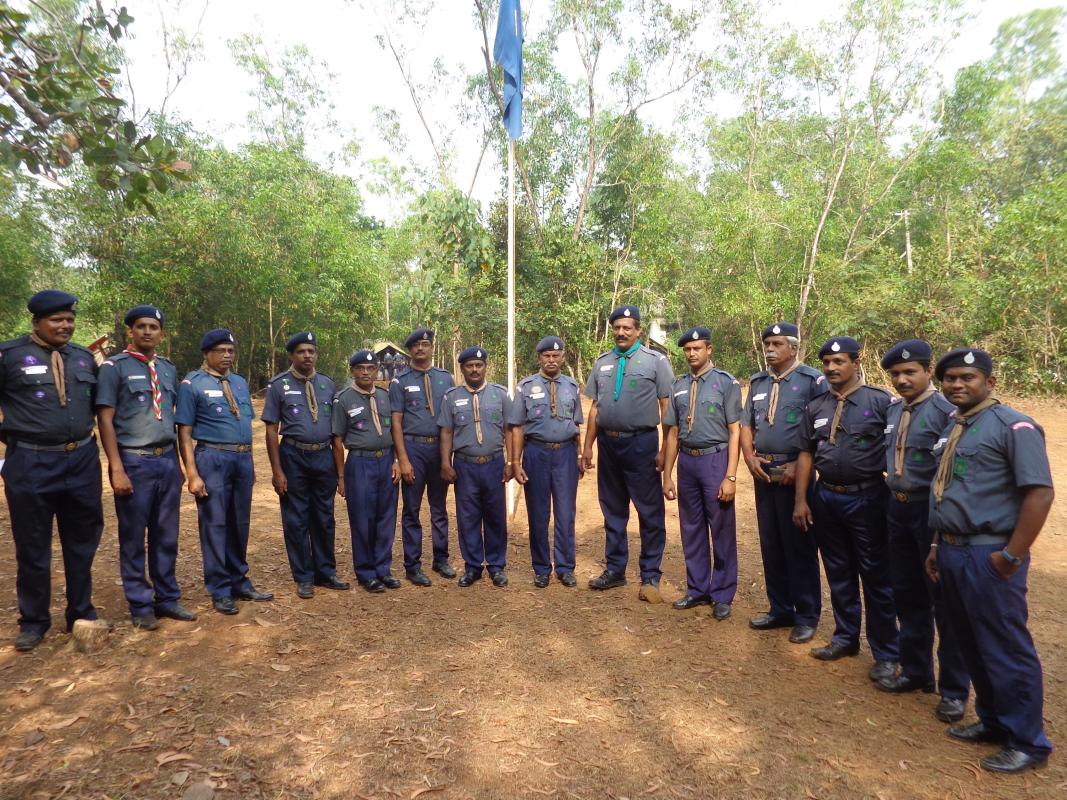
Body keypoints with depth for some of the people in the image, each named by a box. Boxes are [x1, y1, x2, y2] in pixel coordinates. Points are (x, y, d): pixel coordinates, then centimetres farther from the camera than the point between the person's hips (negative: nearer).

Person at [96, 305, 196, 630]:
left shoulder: (169, 369, 12)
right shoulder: (114, 367, -4)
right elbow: (105, 420, -8)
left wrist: (178, 462, 13)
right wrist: (117, 469, -13)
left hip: (167, 460, 5)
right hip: (134, 462, -5)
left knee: (166, 536, 13)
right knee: (133, 538, 7)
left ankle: (167, 598, 25)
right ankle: (140, 605, 19)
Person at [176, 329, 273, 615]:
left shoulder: (240, 382, 13)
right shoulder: (192, 384, -5)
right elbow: (184, 432, -8)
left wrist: (250, 463, 15)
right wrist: (193, 474, -15)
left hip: (243, 459, 6)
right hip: (213, 459, -6)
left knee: (239, 524, 14)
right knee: (215, 525, 2)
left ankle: (240, 583, 28)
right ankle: (220, 591, 15)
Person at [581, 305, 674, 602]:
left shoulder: (655, 360, -4)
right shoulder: (602, 363, 10)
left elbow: (667, 407, -7)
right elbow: (595, 407, 12)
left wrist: (666, 450, -12)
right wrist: (588, 446, 9)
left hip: (641, 444, -4)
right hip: (607, 443, 5)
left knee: (650, 513, 2)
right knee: (613, 510, 15)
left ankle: (650, 577, 15)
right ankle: (615, 570, 29)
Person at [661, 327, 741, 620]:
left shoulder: (727, 383, -4)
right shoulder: (679, 386, 10)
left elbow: (735, 431, -7)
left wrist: (730, 477, -13)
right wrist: (667, 475, 10)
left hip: (715, 460, -5)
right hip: (687, 461, 5)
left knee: (722, 530, 4)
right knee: (691, 529, 13)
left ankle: (723, 595, 19)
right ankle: (698, 590, 27)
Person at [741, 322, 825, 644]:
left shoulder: (813, 380, -6)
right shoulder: (757, 382, 12)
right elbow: (746, 424, 15)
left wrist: (799, 465, -15)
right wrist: (749, 456, 0)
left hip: (795, 472, -6)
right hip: (763, 472, 6)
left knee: (799, 546, 2)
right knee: (770, 544, 12)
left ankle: (807, 616, 15)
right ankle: (780, 610, 25)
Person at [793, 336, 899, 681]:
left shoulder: (880, 401, -7)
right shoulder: (816, 407, 7)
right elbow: (806, 454, 10)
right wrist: (801, 500, 6)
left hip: (867, 499, -5)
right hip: (826, 498, 5)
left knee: (876, 577, 5)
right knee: (838, 574, 16)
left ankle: (886, 653, 18)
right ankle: (846, 637, 32)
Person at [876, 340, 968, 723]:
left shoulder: (945, 410, -14)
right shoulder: (893, 409, 8)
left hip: (932, 512, -7)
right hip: (898, 509, 7)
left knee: (944, 602, 5)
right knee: (906, 595, 17)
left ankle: (954, 690, 21)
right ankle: (915, 672, 33)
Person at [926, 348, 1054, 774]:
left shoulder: (1013, 426, -12)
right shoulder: (952, 428, 13)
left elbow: (1040, 493, -18)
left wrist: (1011, 556, -18)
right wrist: (938, 545, 16)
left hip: (988, 557, -8)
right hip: (953, 553, 8)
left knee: (1006, 650, 5)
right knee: (972, 645, 19)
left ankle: (1027, 743, 23)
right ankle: (992, 721, 36)